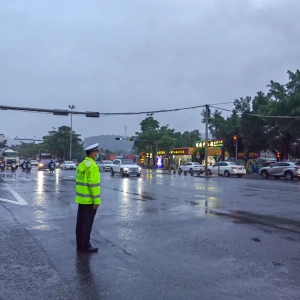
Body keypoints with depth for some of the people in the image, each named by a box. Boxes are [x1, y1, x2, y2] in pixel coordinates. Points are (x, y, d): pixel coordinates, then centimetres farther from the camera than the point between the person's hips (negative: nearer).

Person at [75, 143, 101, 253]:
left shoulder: (81, 165, 11)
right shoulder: (93, 166, -17)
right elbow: (94, 184, -21)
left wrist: (80, 196, 19)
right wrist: (96, 201, -18)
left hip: (81, 199, 9)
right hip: (89, 200, -9)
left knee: (80, 223, 12)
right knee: (87, 224, -1)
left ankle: (80, 245, 20)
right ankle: (85, 246, 6)